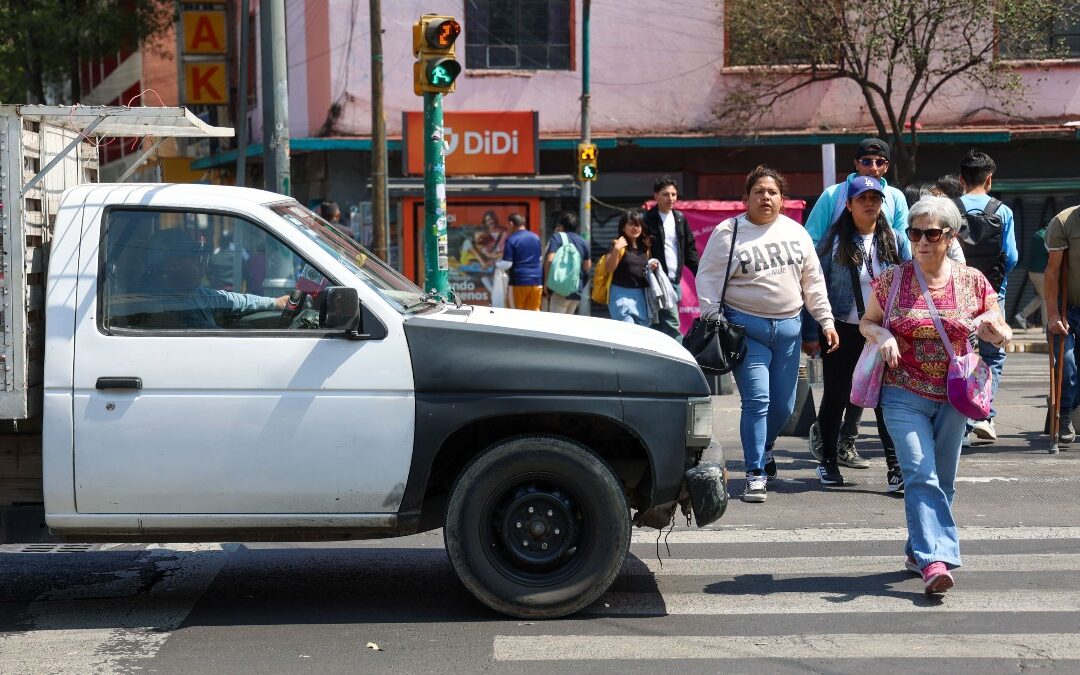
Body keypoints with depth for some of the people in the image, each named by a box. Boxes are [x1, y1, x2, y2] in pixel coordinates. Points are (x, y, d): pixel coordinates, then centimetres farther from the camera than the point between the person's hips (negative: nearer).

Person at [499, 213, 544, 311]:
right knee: (534, 311, 9)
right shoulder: (536, 237, 11)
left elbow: (507, 264, -11)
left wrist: (497, 264, 8)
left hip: (519, 281, -5)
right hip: (536, 280, 5)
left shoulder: (511, 239, -8)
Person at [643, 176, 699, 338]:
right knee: (672, 325, -14)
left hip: (675, 281, 6)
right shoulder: (648, 219, -4)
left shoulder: (680, 218, 14)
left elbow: (689, 250, 16)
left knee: (659, 328, 12)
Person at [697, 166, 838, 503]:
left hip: (788, 326, 4)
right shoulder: (728, 233, -2)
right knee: (757, 401, -11)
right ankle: (755, 475, -5)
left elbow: (813, 280, 15)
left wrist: (825, 321, 10)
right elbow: (708, 279, -1)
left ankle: (763, 449, 36)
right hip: (746, 326, -4)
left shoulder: (795, 232, 10)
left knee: (784, 404, 8)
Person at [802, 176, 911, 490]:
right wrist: (811, 333, -7)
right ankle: (828, 461, 25)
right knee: (835, 396, 9)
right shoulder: (834, 241, -2)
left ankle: (896, 468, -3)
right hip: (842, 330, -1)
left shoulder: (895, 241, 5)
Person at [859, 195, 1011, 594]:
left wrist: (994, 327, -15)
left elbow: (1004, 337, 9)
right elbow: (866, 322, 10)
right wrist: (882, 335, -13)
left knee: (943, 481, 11)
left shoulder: (972, 281, 1)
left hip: (952, 398, 2)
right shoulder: (892, 280, -2)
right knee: (921, 476, -15)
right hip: (904, 395, -2)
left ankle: (919, 550, 28)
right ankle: (935, 559, -22)